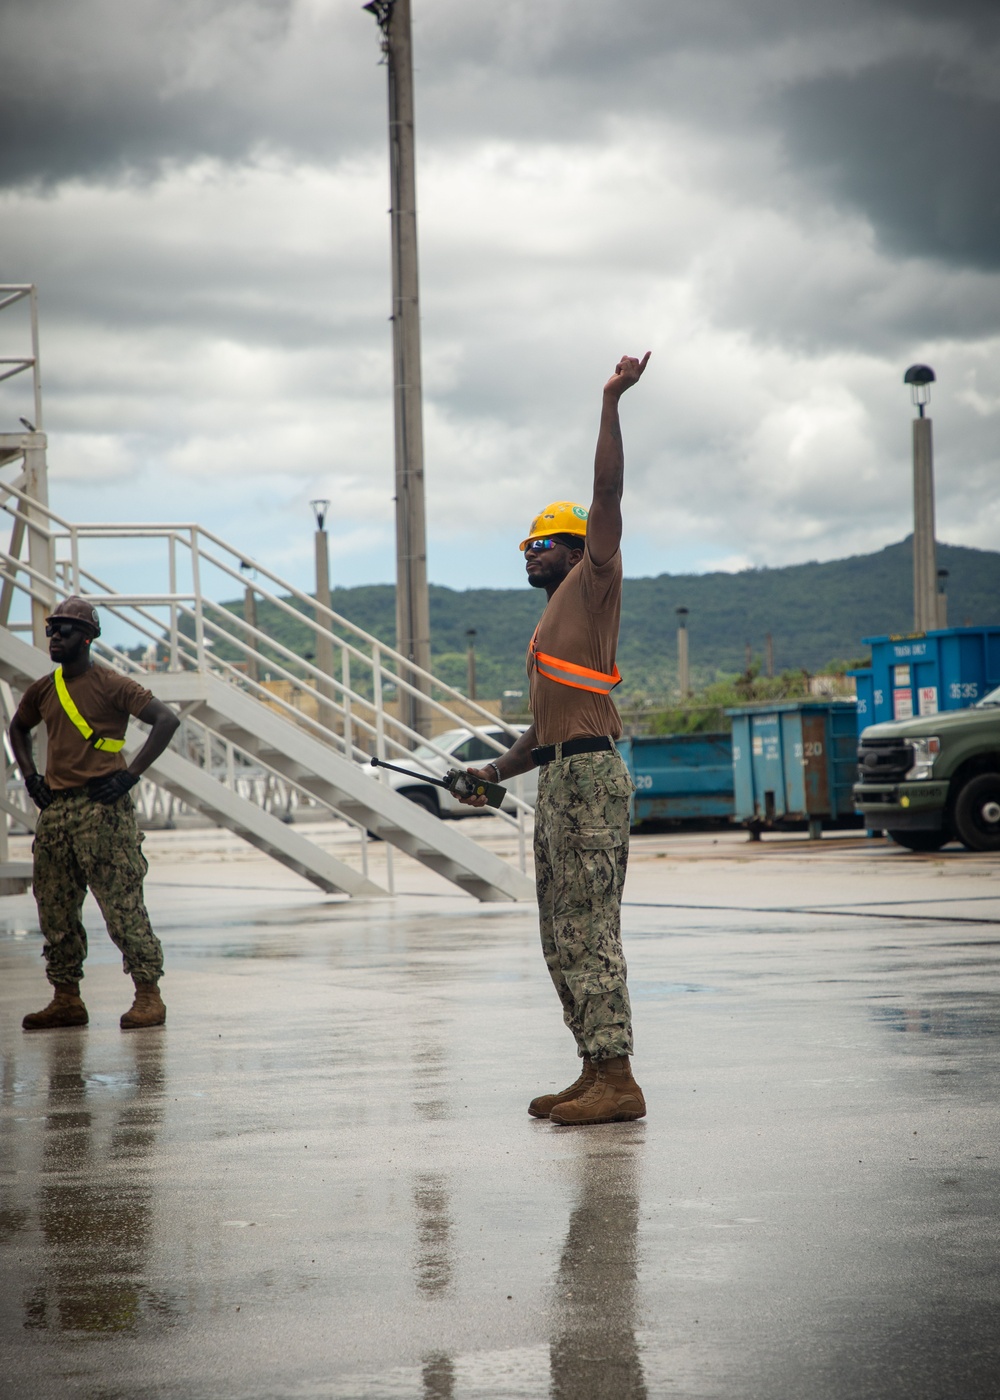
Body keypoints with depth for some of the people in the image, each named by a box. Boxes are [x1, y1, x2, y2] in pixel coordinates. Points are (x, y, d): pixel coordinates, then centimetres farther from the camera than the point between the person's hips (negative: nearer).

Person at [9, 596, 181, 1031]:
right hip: (54, 810, 7)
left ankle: (149, 995, -5)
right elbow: (18, 728, 32)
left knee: (122, 905, -9)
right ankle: (66, 999, 16)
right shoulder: (42, 690, 12)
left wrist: (130, 775, -15)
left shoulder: (110, 685, -7)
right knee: (54, 909, 8)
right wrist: (30, 776, 17)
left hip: (101, 809, -7)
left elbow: (166, 720, -13)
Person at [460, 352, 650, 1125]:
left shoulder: (593, 585, 0)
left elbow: (609, 493, -11)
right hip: (557, 779, 10)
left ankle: (619, 1081, -14)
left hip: (589, 776, -10)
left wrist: (613, 402, -13)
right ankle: (596, 1073, 14)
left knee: (590, 932, -13)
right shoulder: (552, 625, 25)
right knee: (562, 938, 10)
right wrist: (497, 771, 17)